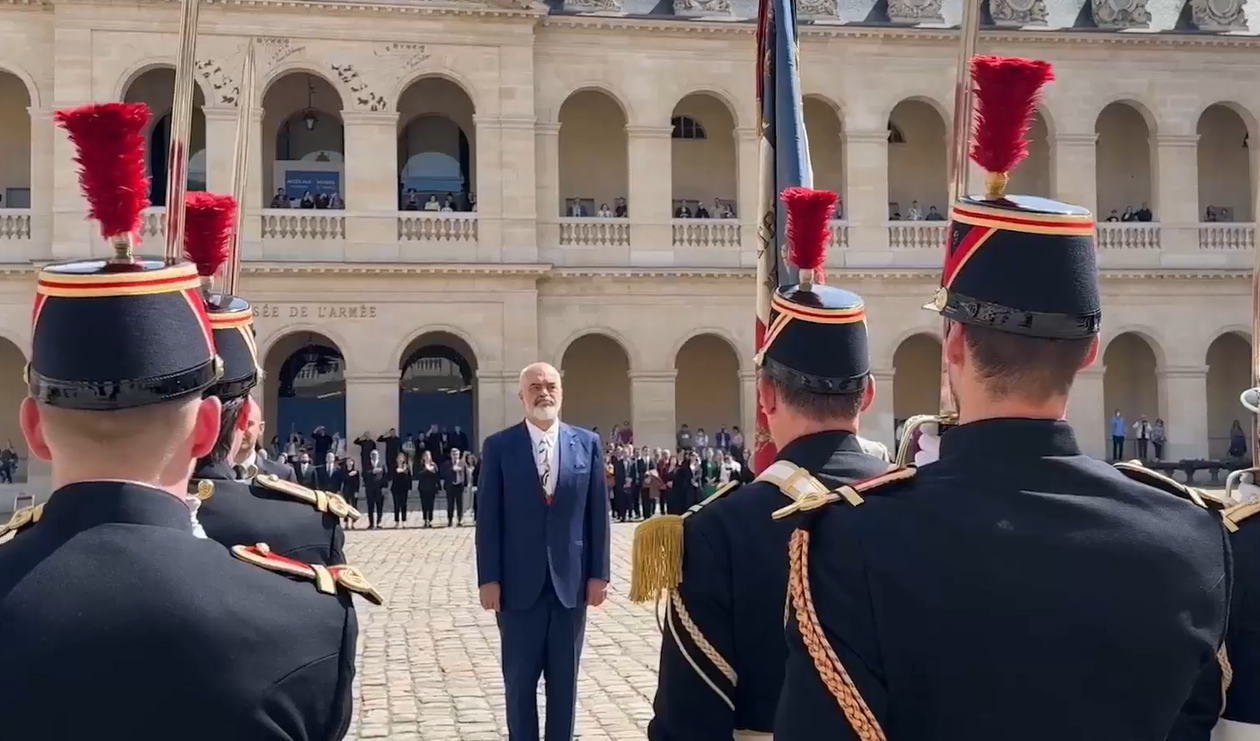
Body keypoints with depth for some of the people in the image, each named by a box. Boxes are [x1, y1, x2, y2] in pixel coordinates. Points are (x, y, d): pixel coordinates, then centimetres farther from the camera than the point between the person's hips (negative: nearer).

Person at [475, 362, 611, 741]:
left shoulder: (587, 443, 3)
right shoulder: (498, 446, -1)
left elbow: (598, 513, 4)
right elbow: (488, 518, -3)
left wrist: (598, 573, 0)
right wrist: (488, 578, -8)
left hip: (570, 580, 2)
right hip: (519, 582, -1)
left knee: (564, 681, 11)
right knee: (519, 681, 8)